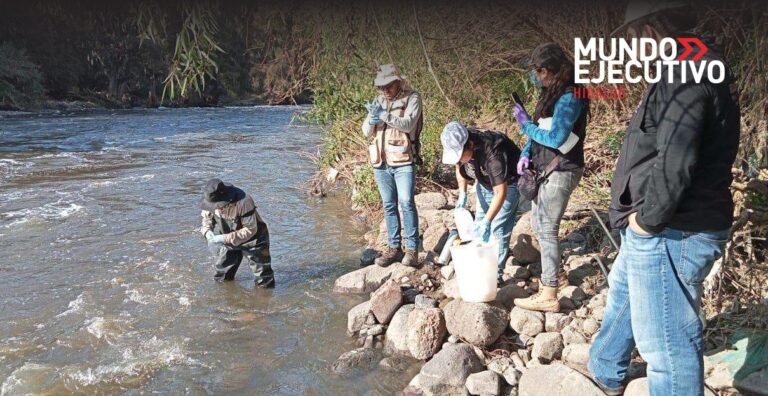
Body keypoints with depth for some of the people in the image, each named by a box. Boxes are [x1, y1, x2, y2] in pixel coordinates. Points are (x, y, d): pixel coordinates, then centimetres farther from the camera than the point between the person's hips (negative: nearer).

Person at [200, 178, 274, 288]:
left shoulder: (243, 202, -37)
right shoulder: (212, 201, -18)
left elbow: (251, 230, -32)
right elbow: (207, 216, 2)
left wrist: (225, 238, -36)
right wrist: (207, 231, -21)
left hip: (252, 240, -5)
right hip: (228, 242, 5)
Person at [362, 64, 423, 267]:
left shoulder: (412, 98, -2)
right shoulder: (378, 101, 12)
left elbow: (408, 124, -16)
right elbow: (367, 131, 8)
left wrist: (384, 115, -27)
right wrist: (372, 119, -15)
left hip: (403, 161, -5)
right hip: (381, 161, 5)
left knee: (407, 203, -10)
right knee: (389, 205, 9)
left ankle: (412, 249, -4)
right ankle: (393, 247, 16)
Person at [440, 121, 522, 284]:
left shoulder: (492, 152, -41)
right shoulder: (458, 146, -21)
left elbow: (500, 193, -40)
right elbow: (460, 169, 2)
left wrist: (487, 221, -44)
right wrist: (462, 194, -9)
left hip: (507, 183, -7)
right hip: (485, 182, 7)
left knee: (498, 229, -11)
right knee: (479, 224, 9)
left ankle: (496, 274, -4)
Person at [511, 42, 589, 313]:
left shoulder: (569, 98, -19)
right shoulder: (552, 94, 11)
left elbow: (556, 138, -24)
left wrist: (526, 125, -12)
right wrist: (526, 153, 2)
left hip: (560, 172, -10)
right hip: (545, 170, 10)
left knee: (547, 229, -8)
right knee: (538, 224, 19)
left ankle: (548, 296, -2)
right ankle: (556, 275, 35)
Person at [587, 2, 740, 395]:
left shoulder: (685, 70, -20)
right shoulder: (693, 65, 13)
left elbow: (675, 159, -30)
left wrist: (649, 217, -17)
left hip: (670, 234, -11)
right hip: (658, 228, 11)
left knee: (666, 340, -3)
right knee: (623, 296, 30)